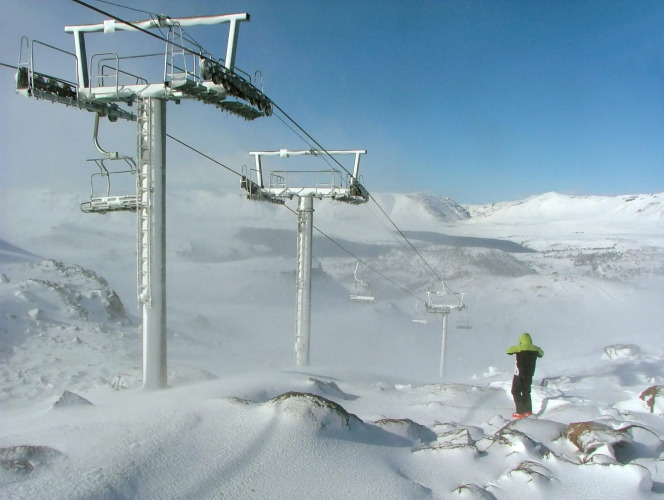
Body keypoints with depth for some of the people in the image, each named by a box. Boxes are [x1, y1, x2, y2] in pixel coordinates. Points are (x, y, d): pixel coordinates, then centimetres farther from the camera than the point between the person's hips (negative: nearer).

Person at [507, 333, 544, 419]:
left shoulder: (519, 348, -16)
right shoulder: (535, 349, 0)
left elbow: (508, 351, -2)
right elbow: (541, 354, 22)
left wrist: (515, 347, 16)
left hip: (519, 374, -5)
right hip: (529, 375, 5)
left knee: (516, 392, 5)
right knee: (526, 392, 19)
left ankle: (521, 412, 0)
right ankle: (528, 411, 26)